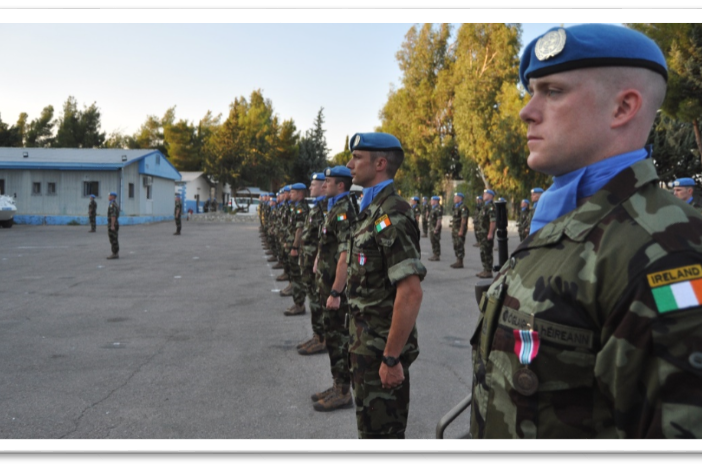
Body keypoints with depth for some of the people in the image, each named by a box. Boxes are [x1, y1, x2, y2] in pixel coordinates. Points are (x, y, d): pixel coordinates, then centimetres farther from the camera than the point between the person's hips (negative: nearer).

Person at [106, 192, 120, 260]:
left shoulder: (112, 204, -17)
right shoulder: (116, 204, 16)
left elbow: (113, 216, -24)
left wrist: (112, 226, -26)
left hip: (112, 224, -10)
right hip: (114, 224, 10)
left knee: (113, 240, -7)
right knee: (114, 239, 10)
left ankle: (114, 254, -6)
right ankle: (116, 254, 11)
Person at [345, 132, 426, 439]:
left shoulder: (391, 216, -21)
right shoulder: (372, 211, 10)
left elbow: (411, 293, -27)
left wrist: (391, 358, -24)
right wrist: (359, 342, 19)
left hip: (382, 346, -9)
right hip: (367, 342, 9)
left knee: (381, 432, 6)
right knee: (372, 425, 23)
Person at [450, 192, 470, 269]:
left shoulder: (463, 207, -14)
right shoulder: (456, 207, 17)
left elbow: (463, 220, -20)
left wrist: (461, 231, -23)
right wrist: (452, 229, 19)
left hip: (460, 230, -10)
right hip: (455, 230, 10)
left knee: (460, 246, -7)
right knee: (456, 246, 12)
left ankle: (460, 263, -3)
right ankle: (458, 261, 18)